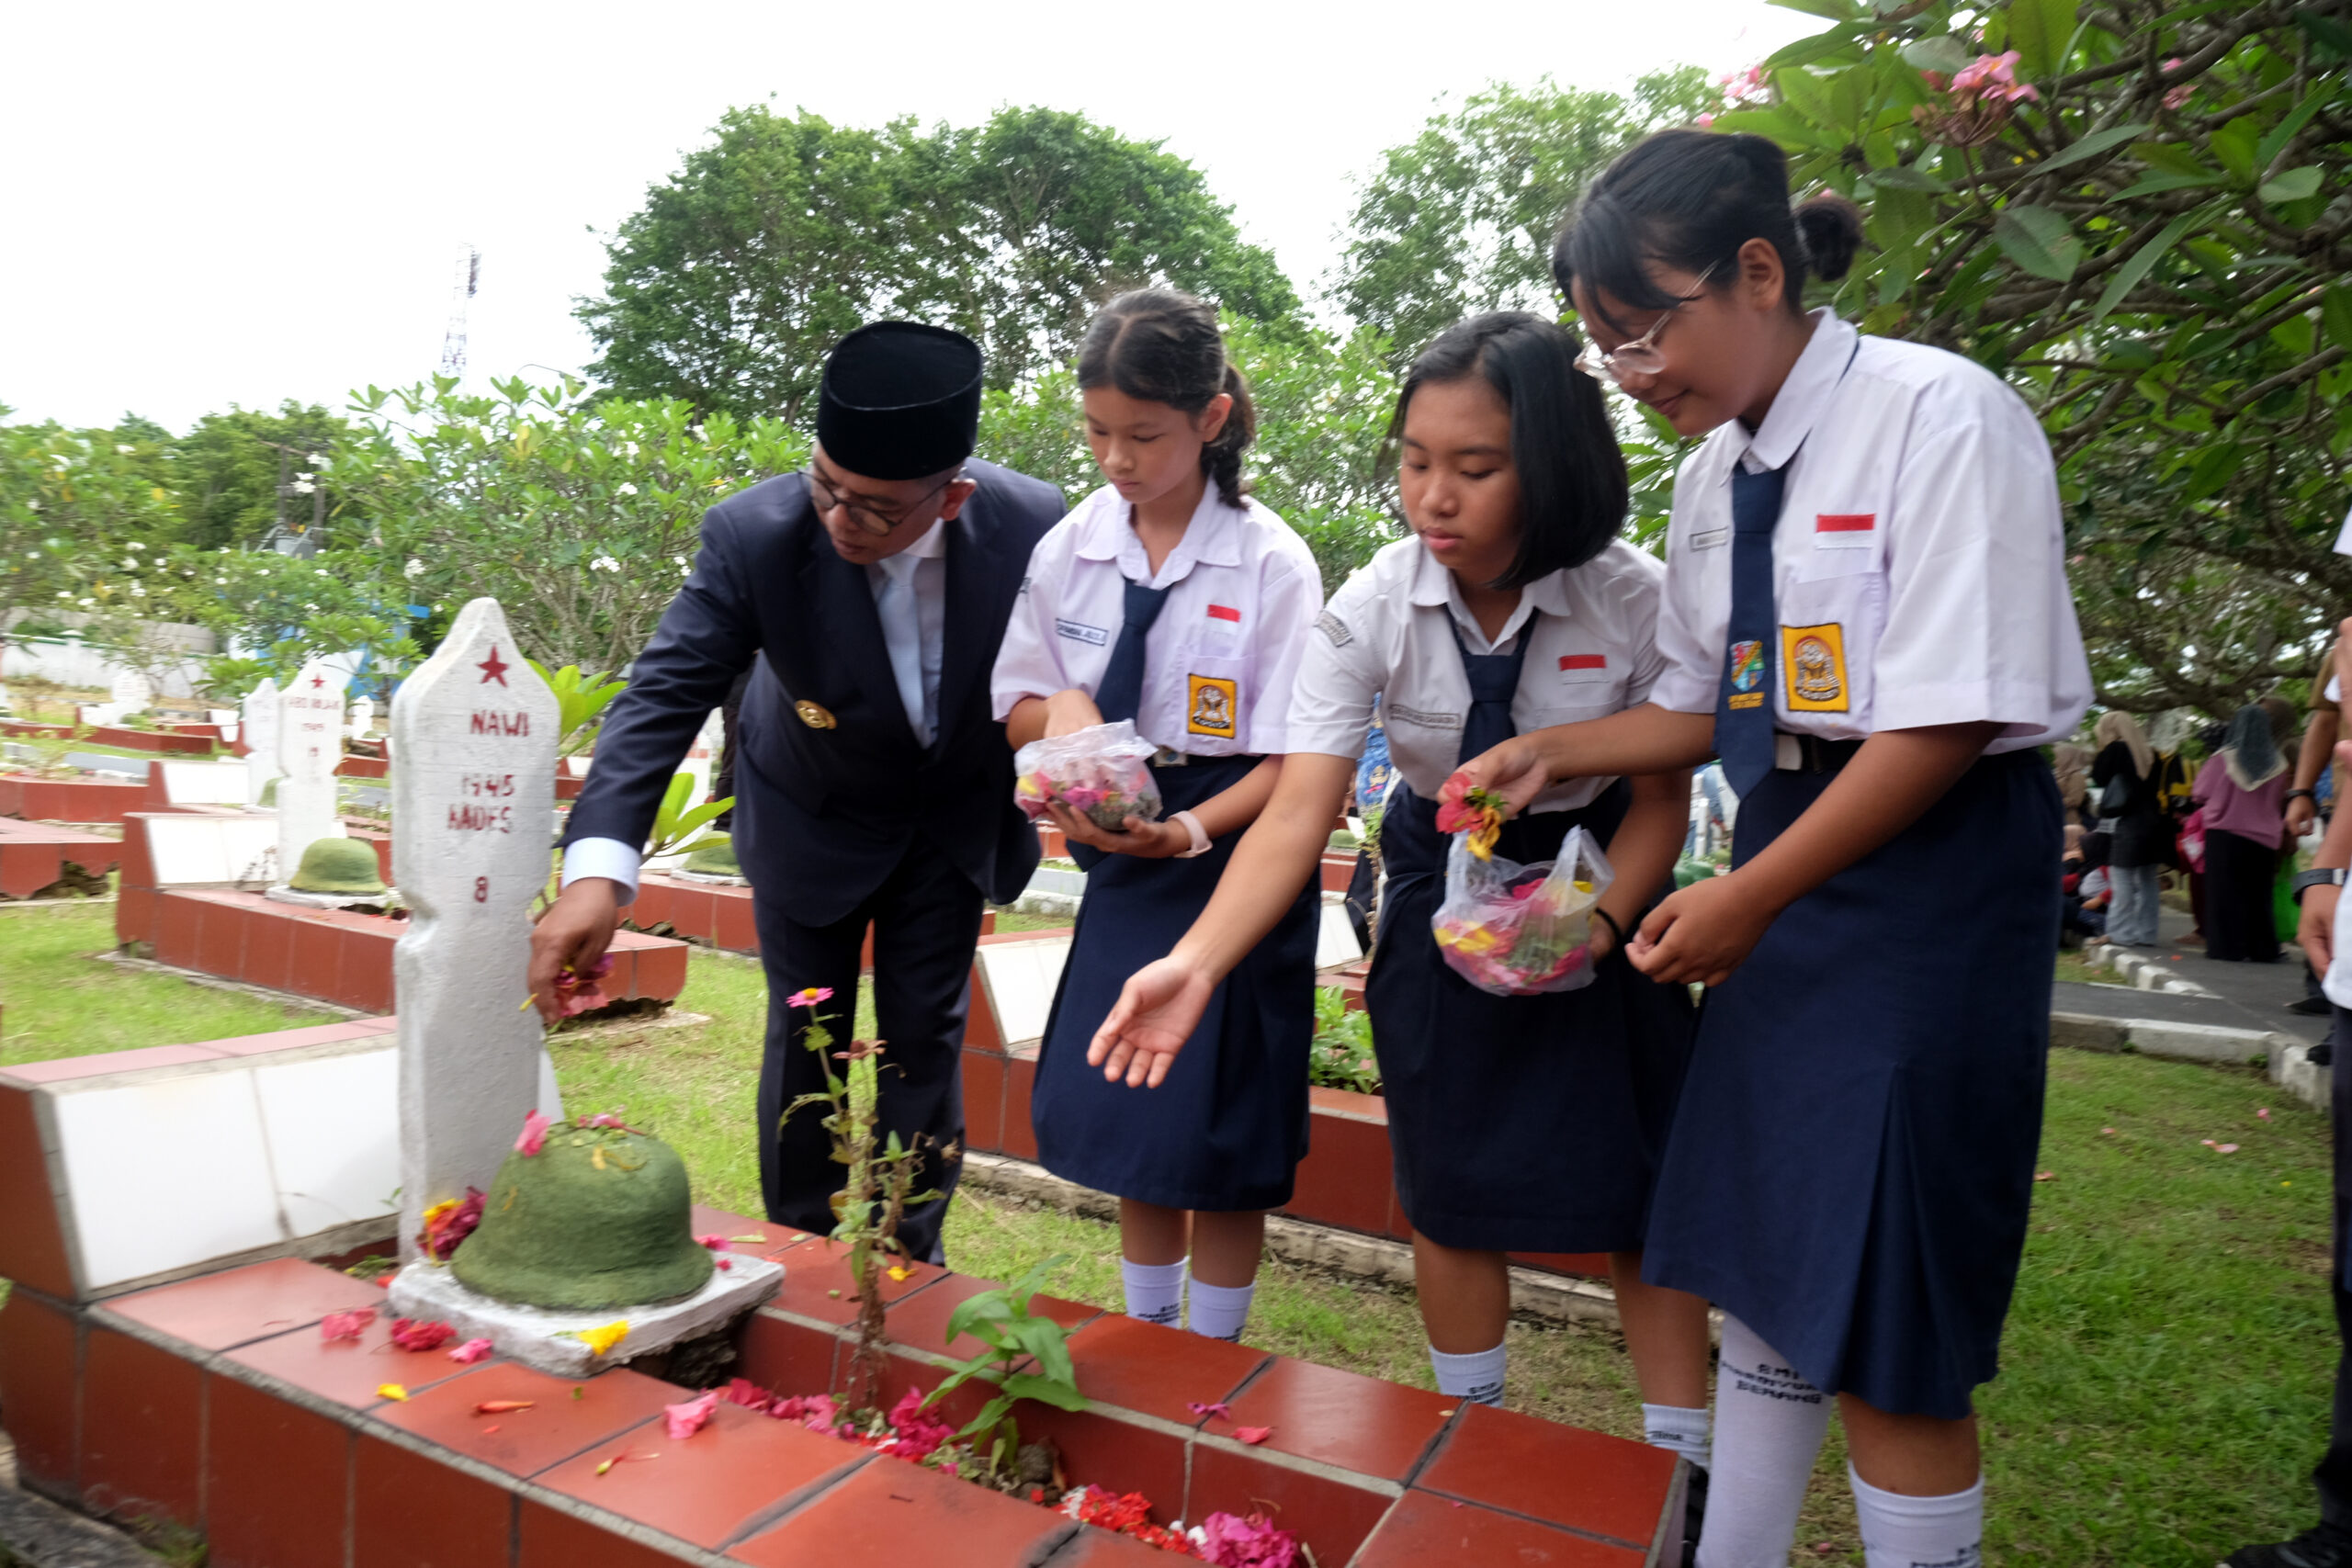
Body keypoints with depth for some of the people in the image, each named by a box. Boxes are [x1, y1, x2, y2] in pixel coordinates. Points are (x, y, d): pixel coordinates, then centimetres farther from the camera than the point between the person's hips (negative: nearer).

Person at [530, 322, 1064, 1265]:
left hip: (953, 816, 1)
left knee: (925, 1039, 7)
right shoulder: (754, 534, -30)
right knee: (805, 1037, 10)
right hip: (812, 818, 0)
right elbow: (664, 694, -32)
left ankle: (910, 1265, 25)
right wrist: (597, 868, -43)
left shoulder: (1031, 523, -26)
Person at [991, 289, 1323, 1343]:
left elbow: (1292, 756, -12)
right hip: (1120, 858, 4)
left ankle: (1211, 1359, 28)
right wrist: (1062, 710, -16)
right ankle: (1145, 1335, 37)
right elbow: (1017, 706, 8)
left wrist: (1192, 827, -29)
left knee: (1221, 1133, 5)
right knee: (1126, 1114, 14)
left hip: (1236, 855, -4)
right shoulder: (1070, 548, -1)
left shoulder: (1271, 563, -13)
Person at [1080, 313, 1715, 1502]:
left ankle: (1679, 1463, 22)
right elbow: (1297, 811, -26)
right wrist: (1196, 959, -40)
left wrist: (1595, 930, -23)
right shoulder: (1372, 610, -19)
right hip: (1441, 892, 1)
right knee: (1449, 1189, 8)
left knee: (1641, 1189, 1)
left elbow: (1662, 800, -7)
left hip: (1601, 890, 0)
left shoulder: (1632, 599, -19)